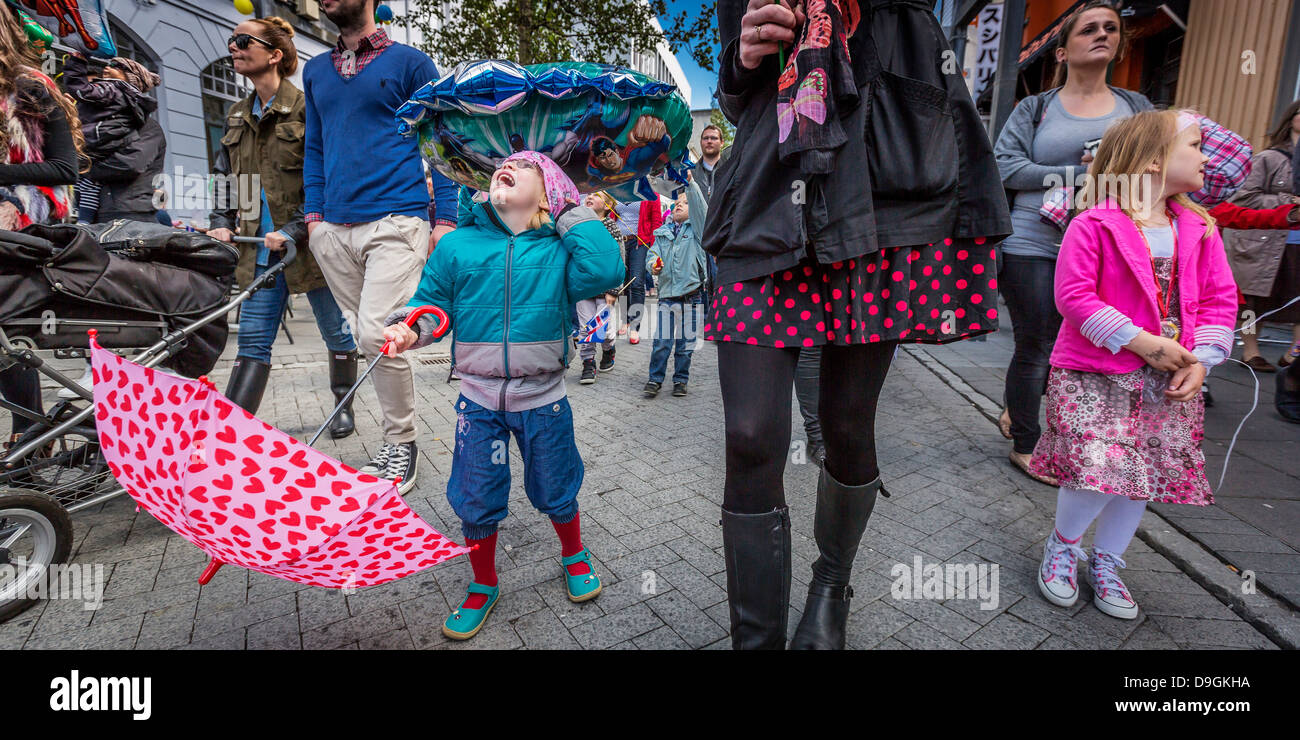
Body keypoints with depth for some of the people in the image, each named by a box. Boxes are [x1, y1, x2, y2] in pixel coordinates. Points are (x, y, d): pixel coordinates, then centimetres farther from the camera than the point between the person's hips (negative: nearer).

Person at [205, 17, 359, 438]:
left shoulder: (307, 110, -6)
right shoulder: (237, 118, 15)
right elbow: (225, 178, 22)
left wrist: (294, 231, -18)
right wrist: (222, 223, 6)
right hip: (261, 249, 6)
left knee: (337, 334, 9)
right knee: (252, 340, 2)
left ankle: (344, 408, 28)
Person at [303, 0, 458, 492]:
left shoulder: (409, 62, 6)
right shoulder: (316, 71, 21)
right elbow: (314, 149, 24)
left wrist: (446, 219, -6)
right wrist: (314, 214, 12)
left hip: (395, 222, -5)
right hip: (334, 229, 6)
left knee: (377, 335, -16)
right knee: (362, 339, 6)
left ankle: (400, 445, 2)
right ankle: (397, 439, 18)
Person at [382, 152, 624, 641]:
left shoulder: (560, 247, -4)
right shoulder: (458, 245, 1)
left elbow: (605, 273, -22)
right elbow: (432, 304, 6)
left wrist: (575, 214, -14)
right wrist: (408, 329, -14)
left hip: (543, 400, -1)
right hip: (479, 400, 1)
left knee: (555, 491, 15)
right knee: (476, 499, 10)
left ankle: (574, 556, 46)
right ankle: (483, 588, 35)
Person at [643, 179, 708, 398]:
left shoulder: (696, 228, 6)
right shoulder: (662, 232, 16)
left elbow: (701, 206, -9)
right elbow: (652, 253, 10)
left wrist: (690, 181, -18)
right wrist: (653, 265, -12)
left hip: (691, 295, -2)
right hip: (667, 294, 2)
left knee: (686, 343, 6)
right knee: (661, 342, -2)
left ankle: (680, 380, 20)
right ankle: (655, 379, 11)